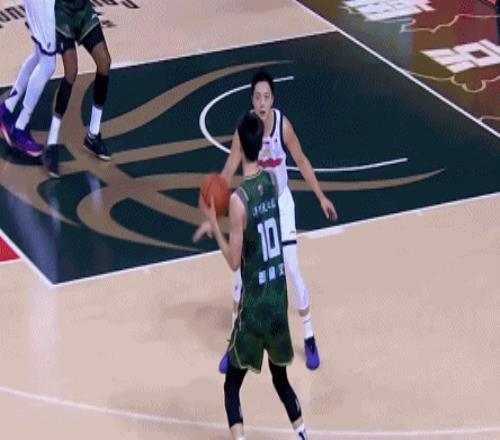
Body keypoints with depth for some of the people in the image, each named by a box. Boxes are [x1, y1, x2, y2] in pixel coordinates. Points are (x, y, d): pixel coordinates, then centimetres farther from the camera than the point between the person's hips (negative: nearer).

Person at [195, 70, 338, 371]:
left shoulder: (283, 124, -20)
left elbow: (302, 161, -4)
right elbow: (228, 172, -17)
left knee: (293, 272, -2)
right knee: (241, 273, 2)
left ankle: (309, 339, 16)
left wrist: (321, 196, -2)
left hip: (281, 203, -1)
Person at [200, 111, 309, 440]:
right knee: (280, 377, 23)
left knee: (232, 386, 3)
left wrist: (213, 222, -7)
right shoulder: (272, 181, 1)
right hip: (279, 297, 6)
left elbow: (234, 262, -13)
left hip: (255, 303, -6)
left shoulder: (239, 200, -19)